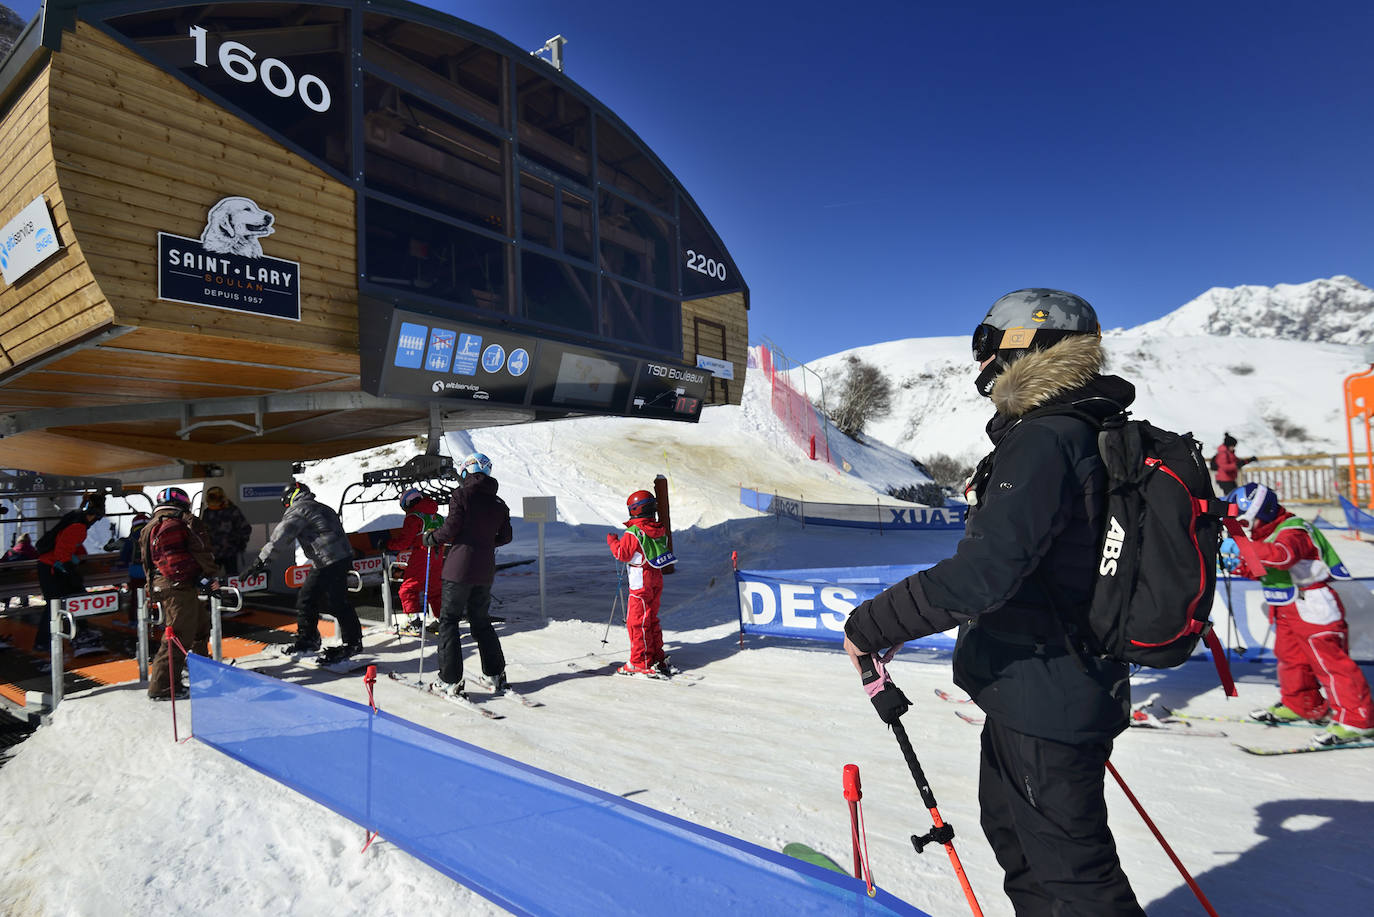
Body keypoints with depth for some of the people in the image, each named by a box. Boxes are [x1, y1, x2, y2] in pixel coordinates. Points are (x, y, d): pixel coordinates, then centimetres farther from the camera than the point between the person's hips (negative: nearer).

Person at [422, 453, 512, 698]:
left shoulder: (462, 495, -8)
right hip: (485, 570, 6)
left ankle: (451, 680, 2)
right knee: (480, 621, 18)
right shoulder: (498, 503, 9)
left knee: (448, 621, 5)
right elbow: (505, 537, 12)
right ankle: (496, 675, 20)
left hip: (460, 568, -6)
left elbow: (451, 529, -14)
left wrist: (430, 538, 5)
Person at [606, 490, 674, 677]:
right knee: (652, 620, 18)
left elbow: (622, 554, -15)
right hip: (656, 579, 8)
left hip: (640, 583, -8)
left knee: (637, 621, 1)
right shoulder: (660, 530, 5)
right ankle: (658, 659, 23)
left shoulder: (634, 533, -18)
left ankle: (641, 663, 6)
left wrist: (612, 540, 2)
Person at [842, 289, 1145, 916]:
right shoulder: (1090, 435, 9)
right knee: (1011, 829, 27)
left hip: (1042, 703, -10)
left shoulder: (1043, 441, -24)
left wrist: (873, 623, -24)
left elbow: (983, 571, -33)